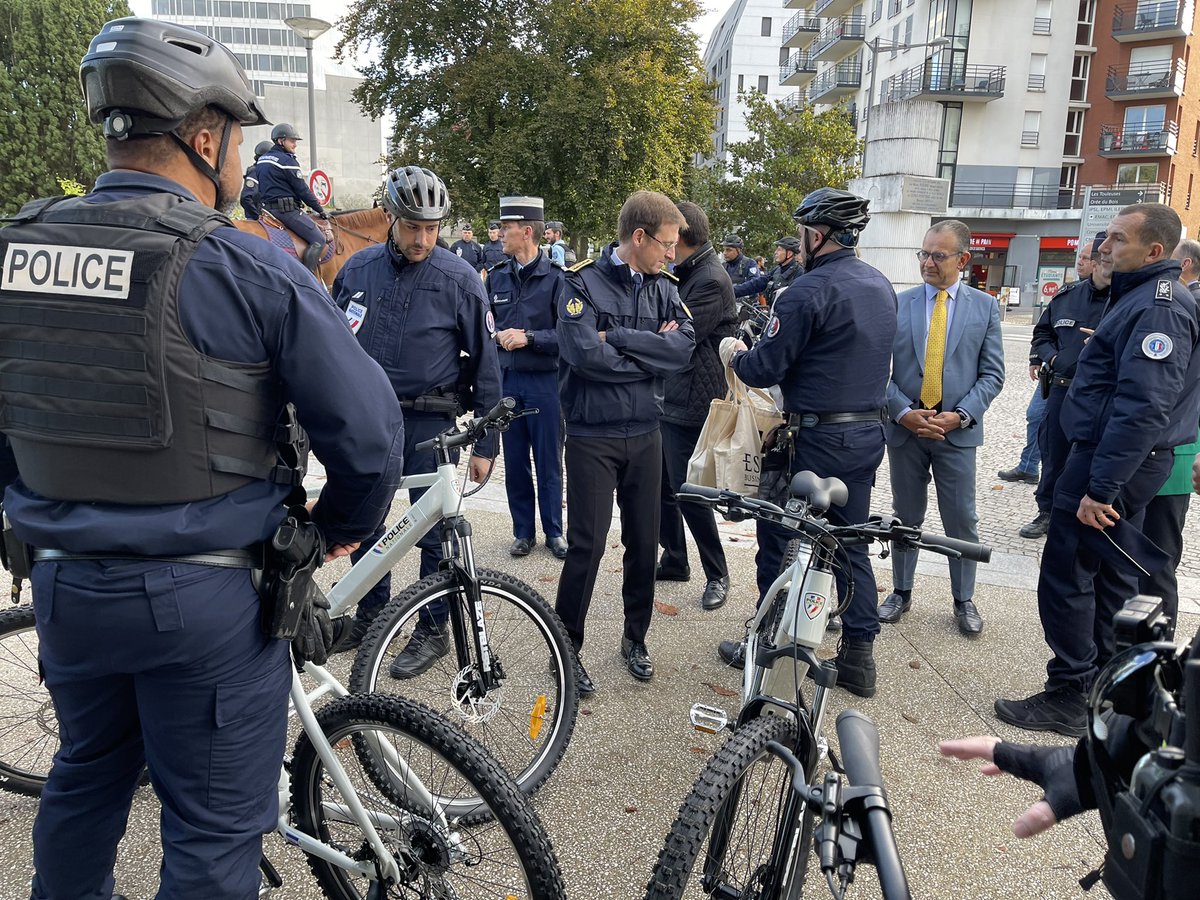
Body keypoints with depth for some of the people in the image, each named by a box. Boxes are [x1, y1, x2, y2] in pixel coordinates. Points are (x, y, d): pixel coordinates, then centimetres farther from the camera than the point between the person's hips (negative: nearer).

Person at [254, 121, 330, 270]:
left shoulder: (261, 160, 17)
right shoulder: (287, 160, -11)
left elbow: (257, 190, 20)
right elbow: (302, 190, -9)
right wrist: (320, 209, 0)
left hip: (267, 207, 10)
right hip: (287, 209, -10)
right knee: (319, 240, -13)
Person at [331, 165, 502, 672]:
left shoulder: (458, 279, -9)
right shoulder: (359, 268, 1)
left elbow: (485, 364, -6)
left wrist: (485, 444, -6)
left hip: (429, 420, -4)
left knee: (434, 528, 4)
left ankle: (433, 629, 21)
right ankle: (371, 613, 34)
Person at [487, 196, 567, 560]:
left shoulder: (556, 277, -6)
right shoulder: (496, 276, 8)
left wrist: (529, 337, -18)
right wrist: (498, 335, -7)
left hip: (543, 381, -4)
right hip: (506, 379, 4)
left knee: (549, 462, 6)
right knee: (514, 462, 10)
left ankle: (554, 532, 21)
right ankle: (523, 532, 23)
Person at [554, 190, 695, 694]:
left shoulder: (663, 288, 6)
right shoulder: (583, 283, -8)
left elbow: (684, 346, -10)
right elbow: (585, 354, -23)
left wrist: (617, 338, -18)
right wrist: (653, 352, -12)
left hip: (645, 435, 5)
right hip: (592, 437, -5)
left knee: (644, 543, 12)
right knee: (587, 546, -1)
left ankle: (636, 637, 31)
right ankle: (567, 649, 16)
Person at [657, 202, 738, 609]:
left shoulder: (711, 280, -17)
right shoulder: (686, 273, 15)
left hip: (688, 404, -10)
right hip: (666, 397, 10)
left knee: (688, 492, -2)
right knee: (661, 485, 16)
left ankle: (717, 575, 14)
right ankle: (674, 560, 32)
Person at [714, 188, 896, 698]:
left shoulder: (809, 290, -17)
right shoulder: (882, 287, 9)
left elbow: (765, 370, -17)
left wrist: (733, 354, 4)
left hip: (817, 440, -8)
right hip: (868, 434, 8)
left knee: (779, 541, 7)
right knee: (851, 543, 16)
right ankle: (858, 657, 22)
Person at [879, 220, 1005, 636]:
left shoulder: (984, 307, 2)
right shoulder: (898, 304, 1)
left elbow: (992, 374, 0)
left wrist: (960, 415, -13)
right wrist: (903, 412, -14)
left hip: (957, 430, 0)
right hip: (905, 426, 1)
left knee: (962, 520, 6)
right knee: (905, 516, 12)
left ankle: (964, 599, 23)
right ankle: (901, 591, 27)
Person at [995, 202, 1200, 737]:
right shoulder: (1146, 296, 14)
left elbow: (1142, 408, -27)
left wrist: (1100, 488, -27)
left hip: (1111, 461, -11)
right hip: (1125, 462, 11)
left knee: (1066, 577, -4)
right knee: (1112, 576, 17)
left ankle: (1070, 699, 5)